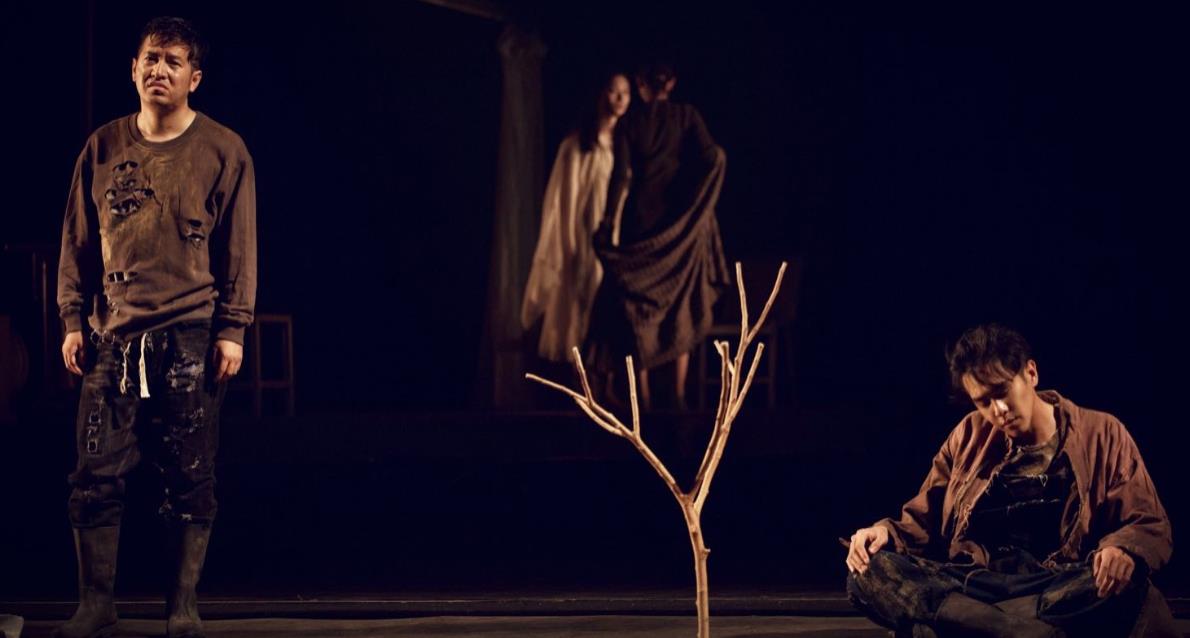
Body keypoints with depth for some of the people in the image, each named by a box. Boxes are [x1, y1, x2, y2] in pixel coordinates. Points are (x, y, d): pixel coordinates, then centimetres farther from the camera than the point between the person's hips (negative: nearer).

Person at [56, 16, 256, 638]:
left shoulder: (222, 151, 3)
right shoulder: (103, 148, 10)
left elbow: (238, 248, 3)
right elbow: (78, 239, 14)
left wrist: (232, 330, -3)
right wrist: (73, 318, 7)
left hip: (190, 339, -2)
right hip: (114, 336, 2)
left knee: (190, 481, 0)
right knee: (96, 477, -1)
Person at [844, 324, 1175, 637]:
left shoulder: (1101, 435, 8)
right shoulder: (970, 437, 17)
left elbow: (1151, 527, 4)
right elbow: (924, 522, 19)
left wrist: (1122, 550, -21)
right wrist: (886, 532, -5)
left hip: (1058, 589, -2)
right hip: (970, 583, 2)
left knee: (1124, 583, -36)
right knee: (868, 574, -26)